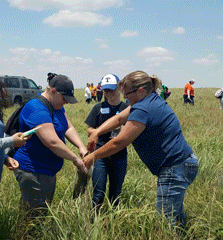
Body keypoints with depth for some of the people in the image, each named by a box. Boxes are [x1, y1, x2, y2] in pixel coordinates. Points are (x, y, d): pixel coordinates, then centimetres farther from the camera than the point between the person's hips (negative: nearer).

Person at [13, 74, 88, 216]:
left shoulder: (56, 106, 10)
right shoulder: (37, 110, -24)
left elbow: (68, 128, 8)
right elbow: (53, 142, -29)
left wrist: (81, 147, -9)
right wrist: (75, 159, -21)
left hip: (48, 171, 10)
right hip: (33, 172, -10)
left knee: (45, 212, 17)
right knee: (36, 216, -3)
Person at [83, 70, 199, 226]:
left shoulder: (143, 110, -20)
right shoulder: (152, 100, 11)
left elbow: (119, 143, -15)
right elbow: (119, 118, 14)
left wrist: (93, 157, -5)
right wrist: (97, 132, 3)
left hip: (175, 169, -11)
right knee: (176, 216, 19)